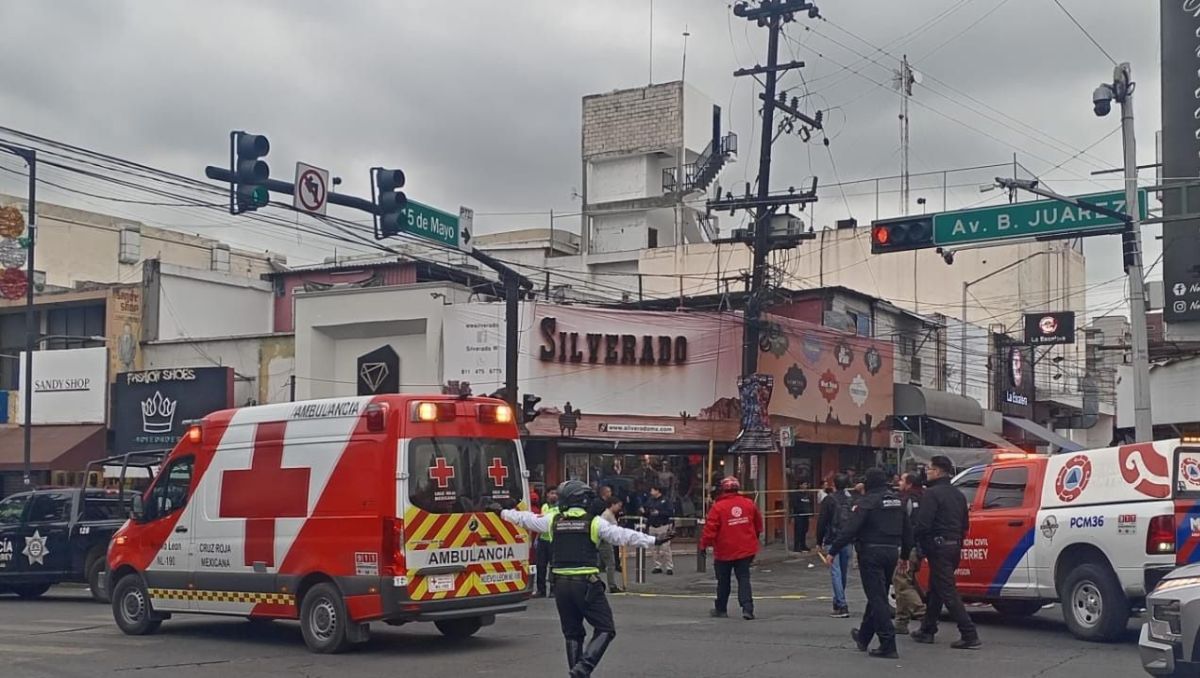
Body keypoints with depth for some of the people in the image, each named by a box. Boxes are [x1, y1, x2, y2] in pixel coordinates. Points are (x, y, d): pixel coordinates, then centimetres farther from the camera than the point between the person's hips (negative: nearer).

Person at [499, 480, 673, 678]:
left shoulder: (553, 521, 7)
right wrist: (653, 541, -13)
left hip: (561, 585, 4)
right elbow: (622, 535, -12)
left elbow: (524, 518, 21)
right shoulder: (594, 522, -4)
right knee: (605, 630, 2)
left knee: (572, 633, 16)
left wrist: (503, 512, 37)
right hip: (587, 585, -4)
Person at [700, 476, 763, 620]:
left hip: (725, 551, -3)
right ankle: (747, 608, -10)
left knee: (723, 581, 13)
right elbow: (758, 524, 13)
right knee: (744, 578, 5)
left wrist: (704, 544, -4)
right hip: (746, 549, 3)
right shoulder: (749, 504, -1)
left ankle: (721, 609, 24)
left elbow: (710, 528, -16)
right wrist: (755, 537, 31)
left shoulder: (718, 507, -14)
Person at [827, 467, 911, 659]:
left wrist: (833, 551, -15)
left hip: (872, 554, -8)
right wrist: (905, 555, 25)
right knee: (877, 596, 19)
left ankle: (888, 645, -10)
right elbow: (907, 531, 16)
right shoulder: (897, 501, 10)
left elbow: (850, 530, -20)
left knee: (877, 598, -6)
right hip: (892, 552, 8)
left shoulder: (868, 502, -13)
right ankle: (864, 636, 34)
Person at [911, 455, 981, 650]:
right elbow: (965, 524, 20)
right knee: (935, 590, 19)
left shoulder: (932, 494, -14)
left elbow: (922, 524, -21)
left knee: (948, 593, -8)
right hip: (954, 546, 9)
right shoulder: (958, 495, 15)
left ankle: (969, 635, -13)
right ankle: (927, 630, 26)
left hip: (938, 548, -9)